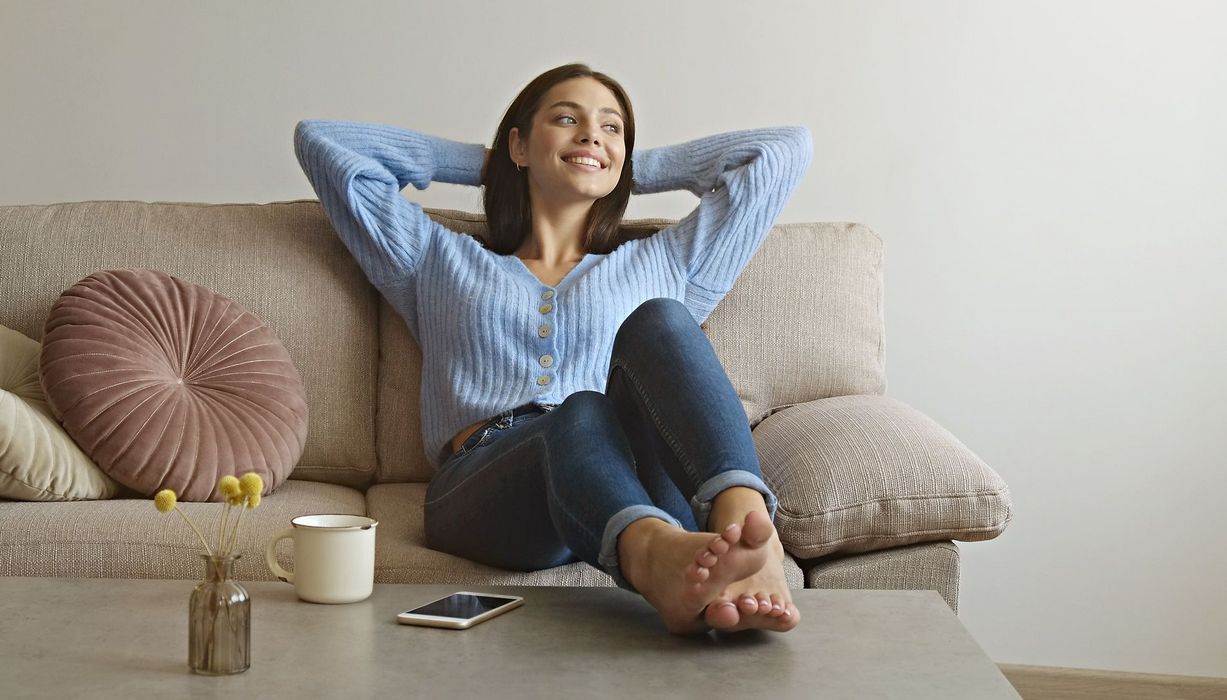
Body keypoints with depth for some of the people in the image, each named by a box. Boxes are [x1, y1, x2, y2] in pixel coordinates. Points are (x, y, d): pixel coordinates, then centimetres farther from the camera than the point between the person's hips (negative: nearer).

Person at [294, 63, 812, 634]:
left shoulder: (660, 265, 34)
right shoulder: (440, 262, 33)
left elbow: (783, 149, 37)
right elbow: (321, 140, 35)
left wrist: (636, 169, 40)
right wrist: (479, 163, 40)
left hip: (639, 487, 1)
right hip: (482, 489, -1)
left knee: (657, 321, -29)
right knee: (581, 415, -37)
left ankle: (747, 524, -56)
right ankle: (656, 555, -70)